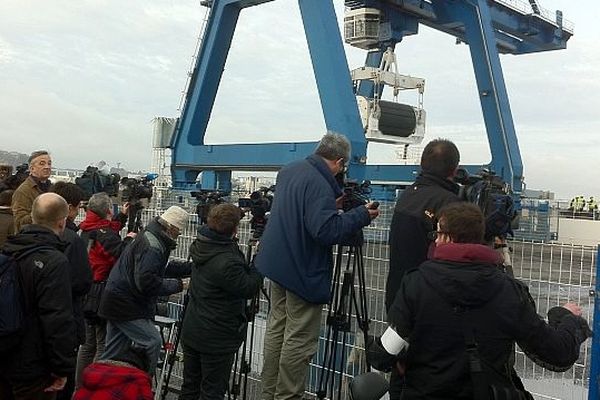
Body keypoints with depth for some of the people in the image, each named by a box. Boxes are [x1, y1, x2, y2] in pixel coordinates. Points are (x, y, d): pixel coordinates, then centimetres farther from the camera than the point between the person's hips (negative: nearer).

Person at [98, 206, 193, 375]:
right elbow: (146, 281, -29)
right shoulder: (151, 246, -21)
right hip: (127, 304, -11)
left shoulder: (150, 237, 12)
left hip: (117, 302, 11)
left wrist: (193, 267, 13)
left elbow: (164, 269, 20)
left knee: (113, 353, 15)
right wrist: (175, 285, -18)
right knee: (152, 342, -10)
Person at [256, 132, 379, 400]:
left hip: (278, 263, 10)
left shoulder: (289, 171, 7)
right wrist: (361, 215, -17)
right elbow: (326, 230, -28)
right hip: (304, 271, -9)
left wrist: (331, 204, 11)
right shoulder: (320, 184, -22)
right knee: (299, 340, 1)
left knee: (277, 328, 18)